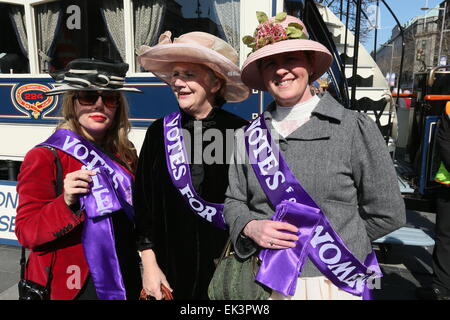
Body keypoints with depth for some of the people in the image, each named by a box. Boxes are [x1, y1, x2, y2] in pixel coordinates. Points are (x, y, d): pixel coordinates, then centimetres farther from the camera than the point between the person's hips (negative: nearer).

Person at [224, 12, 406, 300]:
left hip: (335, 284, -2)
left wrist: (330, 239, -2)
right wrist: (250, 228, -13)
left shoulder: (355, 128, -9)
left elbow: (387, 214, -5)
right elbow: (235, 202, 6)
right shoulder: (250, 136, 0)